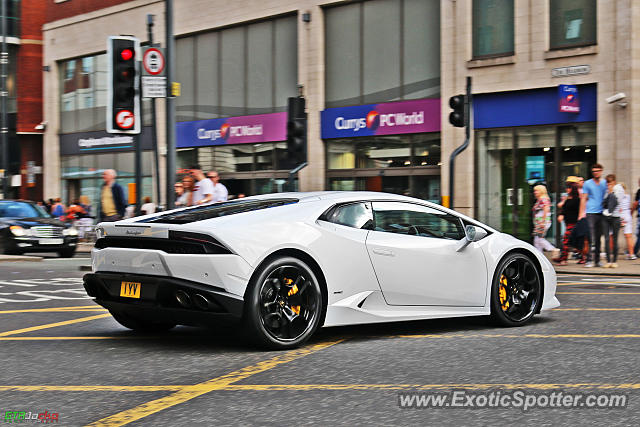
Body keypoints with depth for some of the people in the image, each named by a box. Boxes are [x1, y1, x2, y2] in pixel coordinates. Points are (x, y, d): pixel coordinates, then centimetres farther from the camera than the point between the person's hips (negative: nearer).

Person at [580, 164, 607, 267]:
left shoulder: (605, 183, 12)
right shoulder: (587, 184, 4)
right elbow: (583, 199, 3)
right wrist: (581, 214, -4)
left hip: (601, 213, 3)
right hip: (590, 213, -3)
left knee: (598, 238, 8)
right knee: (591, 238, -11)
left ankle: (597, 260, 14)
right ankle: (589, 260, -13)